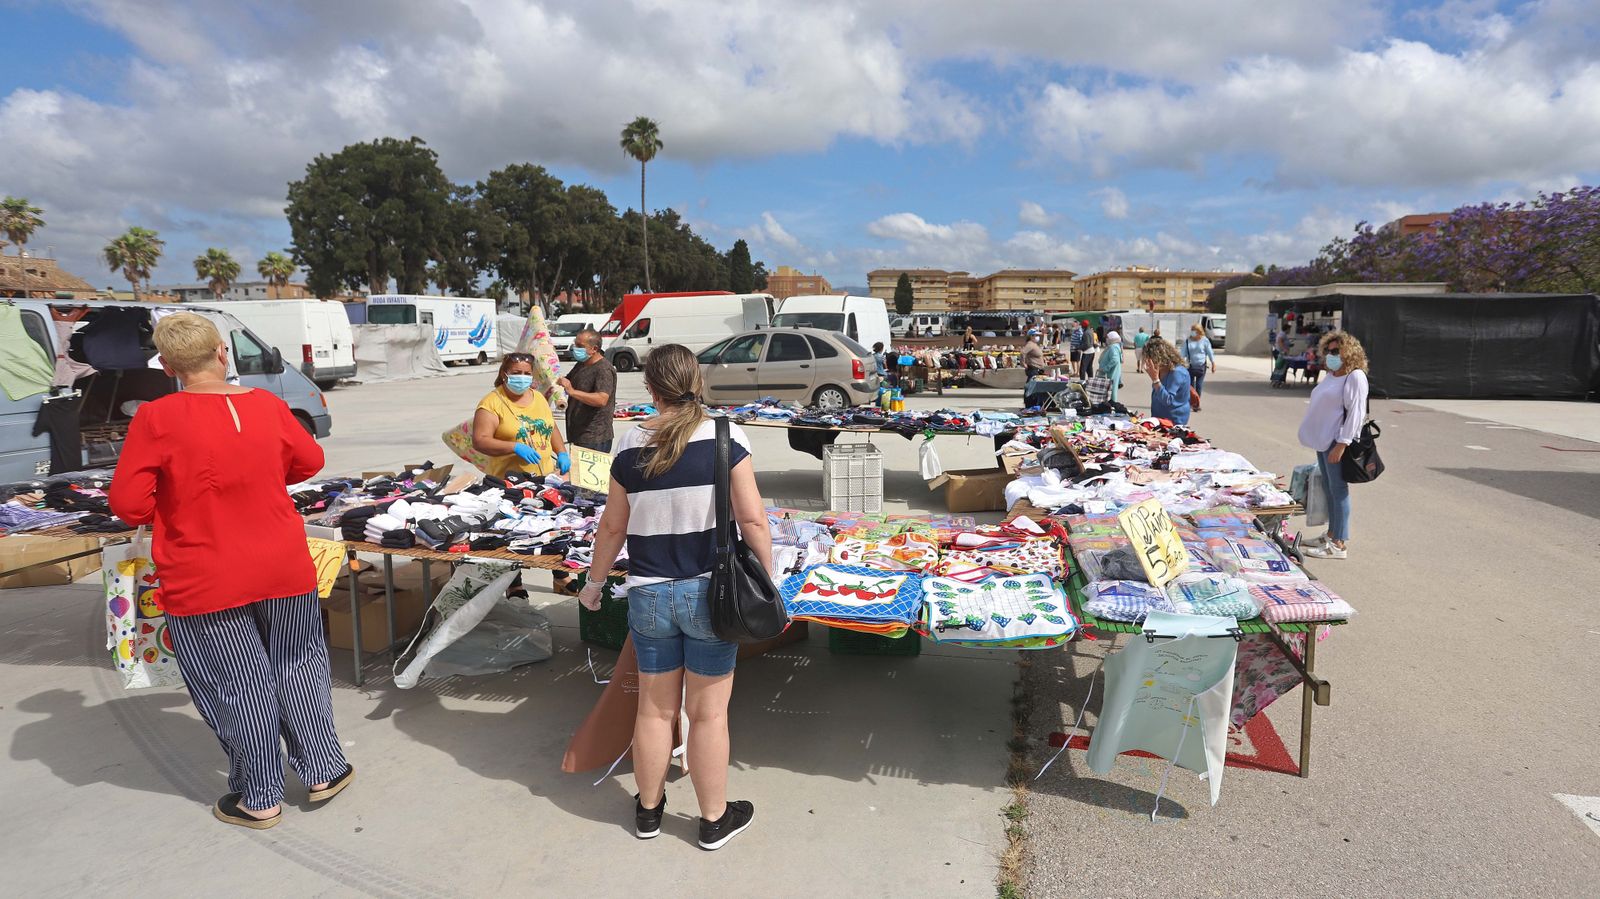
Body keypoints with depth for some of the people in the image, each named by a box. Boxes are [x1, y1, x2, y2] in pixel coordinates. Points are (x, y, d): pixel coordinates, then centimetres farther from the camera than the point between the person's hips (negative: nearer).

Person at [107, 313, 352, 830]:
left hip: (203, 583, -2)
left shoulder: (156, 418, -14)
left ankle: (260, 799, 26)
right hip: (285, 569, 3)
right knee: (296, 668, 19)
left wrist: (173, 508, 8)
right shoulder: (267, 405, -4)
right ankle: (323, 771, 28)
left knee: (237, 687, 11)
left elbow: (128, 504, -12)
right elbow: (310, 461, 10)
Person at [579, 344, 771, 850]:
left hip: (648, 594, 3)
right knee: (708, 712, 11)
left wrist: (595, 582, 20)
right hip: (708, 591, -2)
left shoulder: (630, 446, -2)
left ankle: (648, 809, 36)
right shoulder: (724, 438, -11)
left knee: (654, 708, 18)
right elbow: (752, 519, -13)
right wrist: (767, 579, -1)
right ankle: (715, 819, 27)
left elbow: (613, 527, 6)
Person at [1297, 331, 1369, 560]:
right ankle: (1332, 534, 26)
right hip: (1324, 441, 9)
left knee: (1338, 490, -5)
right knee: (1328, 488, 15)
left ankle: (1339, 544, 0)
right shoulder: (1331, 376, 15)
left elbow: (1355, 413, -18)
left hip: (1338, 442, -9)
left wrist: (1342, 444, -22)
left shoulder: (1355, 377, -12)